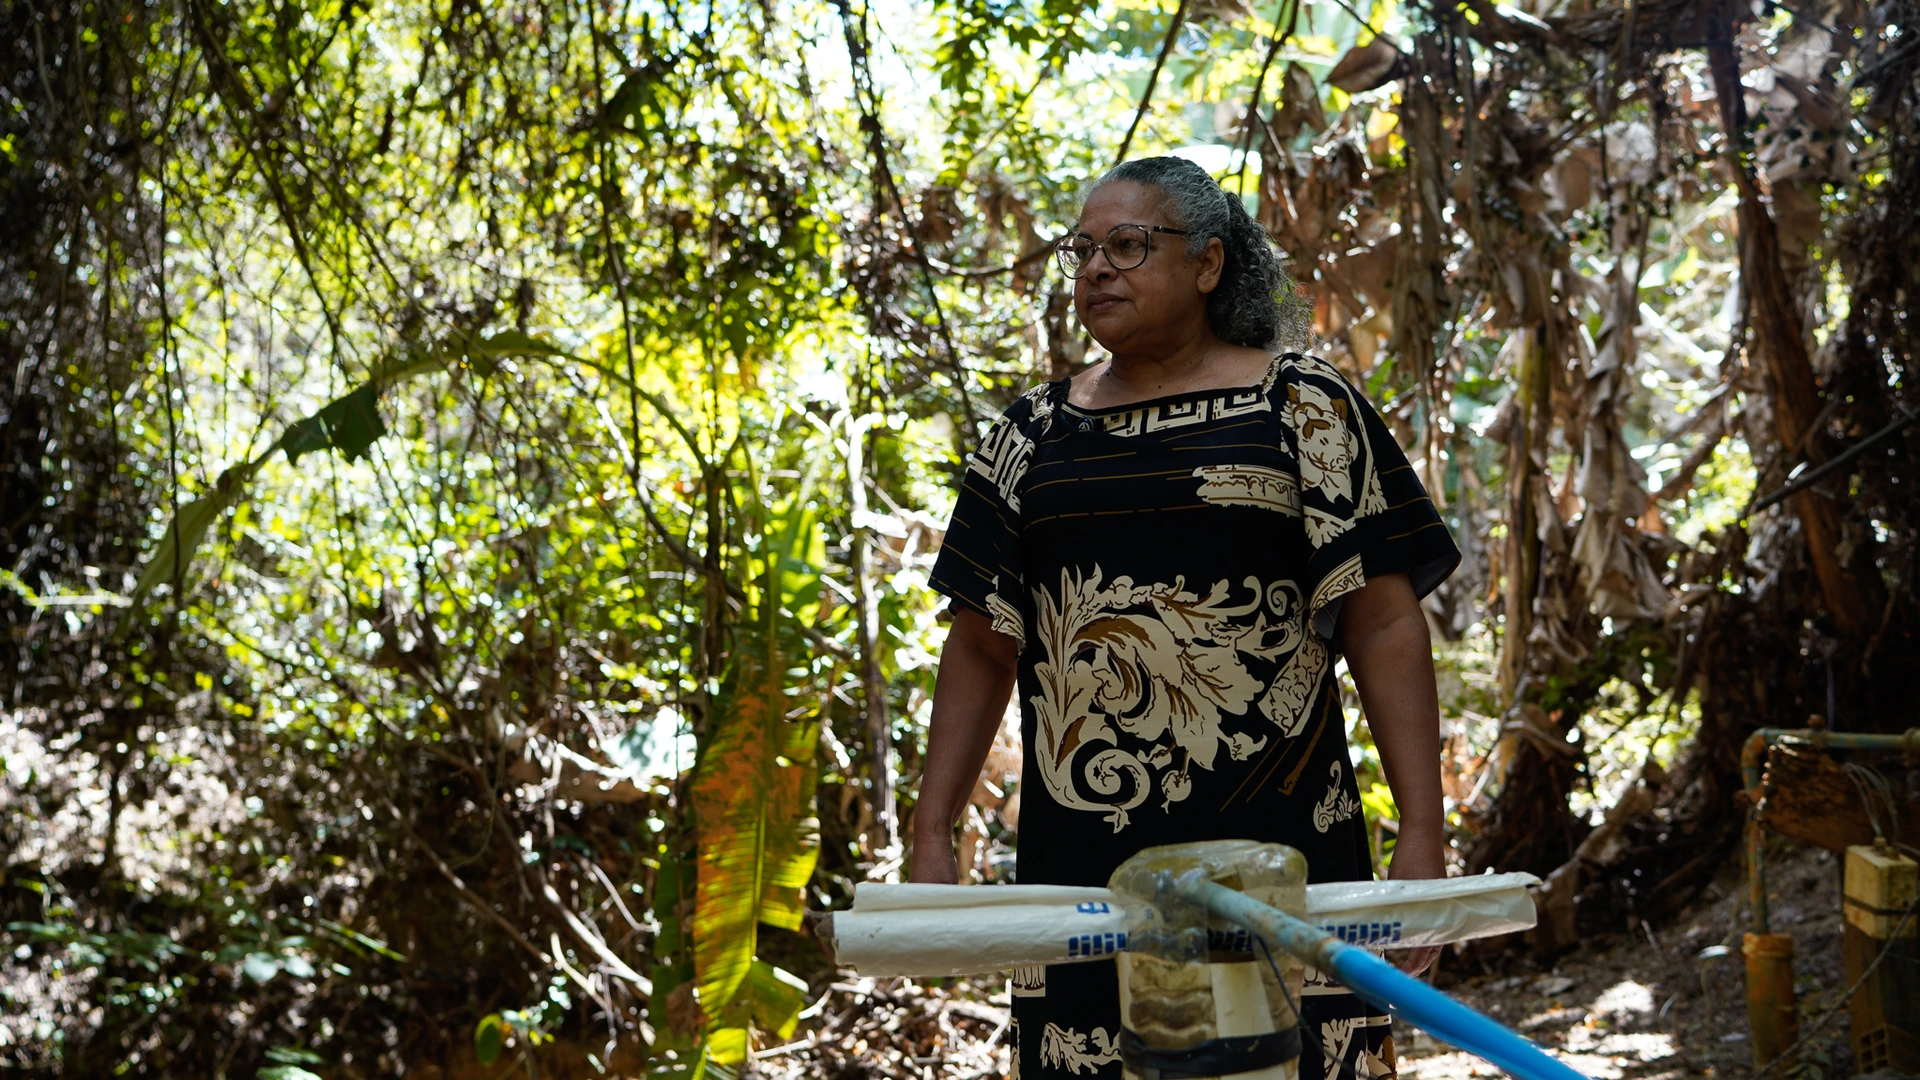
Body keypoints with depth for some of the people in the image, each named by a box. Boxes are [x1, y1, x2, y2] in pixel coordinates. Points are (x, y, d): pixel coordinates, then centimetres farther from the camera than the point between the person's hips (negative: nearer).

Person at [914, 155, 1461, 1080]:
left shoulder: (1305, 412, 2)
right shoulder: (1035, 435, 12)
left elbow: (1383, 624, -2)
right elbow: (983, 645, 13)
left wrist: (1421, 830, -9)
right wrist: (931, 836, 8)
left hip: (1273, 848, -3)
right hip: (1079, 860, 3)